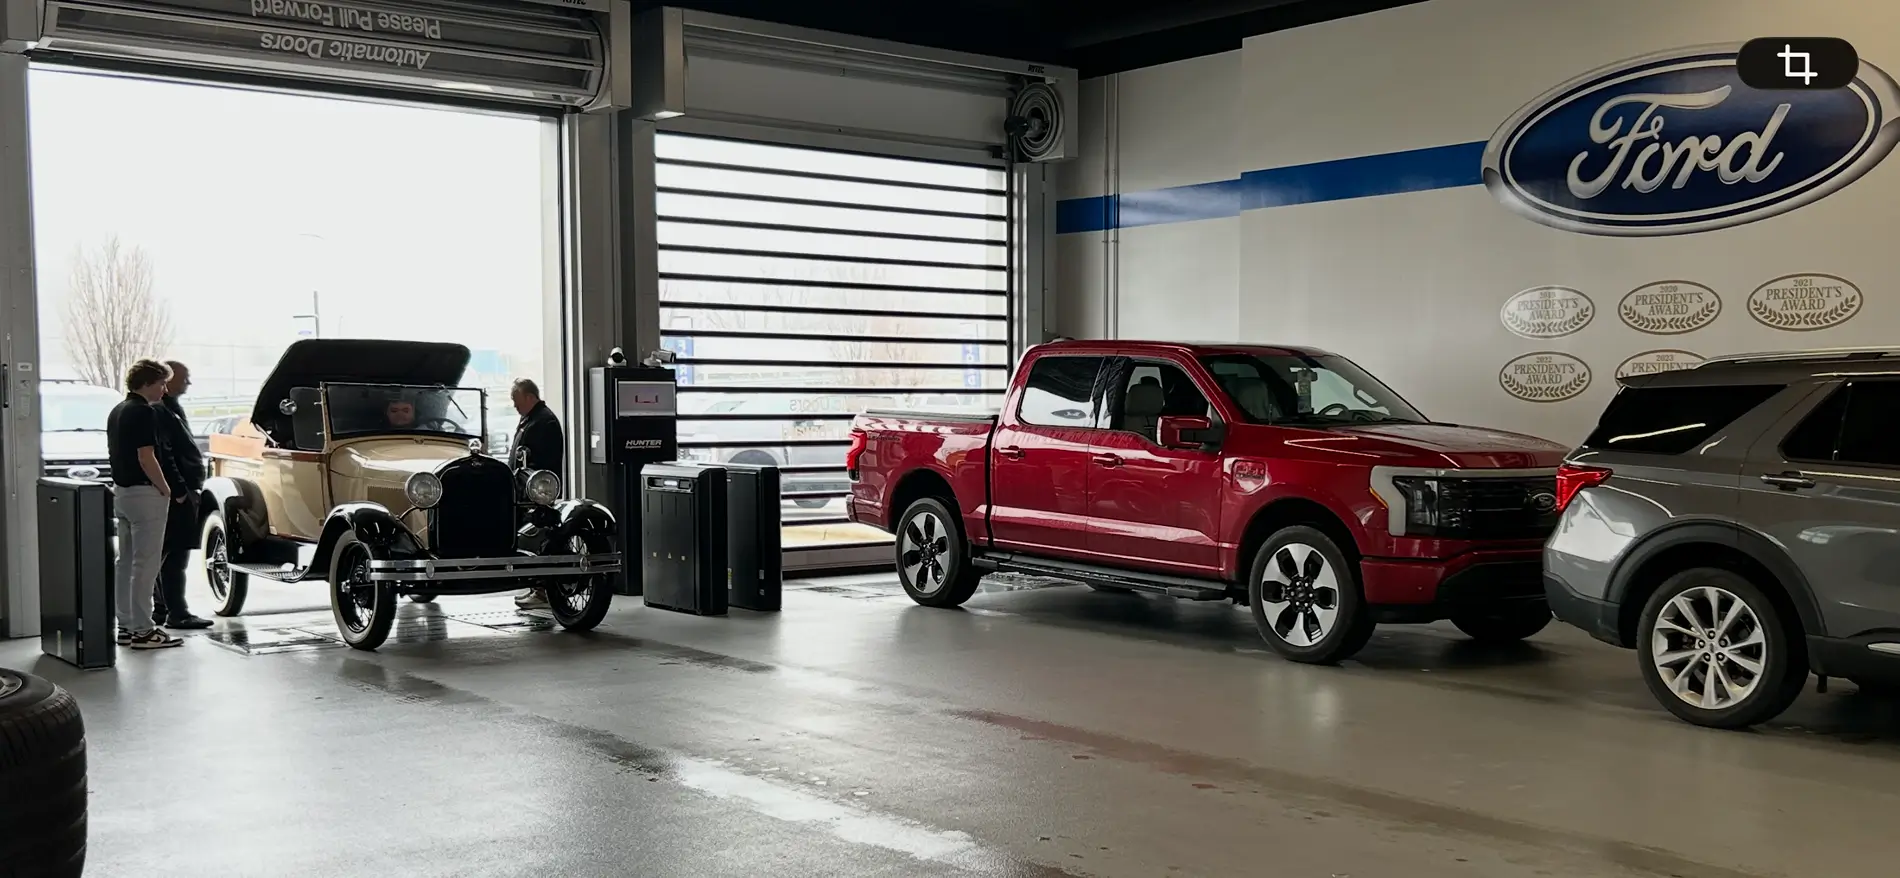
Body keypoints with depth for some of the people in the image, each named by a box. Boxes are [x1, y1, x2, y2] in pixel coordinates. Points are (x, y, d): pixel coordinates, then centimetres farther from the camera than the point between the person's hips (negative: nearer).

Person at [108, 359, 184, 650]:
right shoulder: (144, 412, -17)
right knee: (145, 564, -7)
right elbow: (146, 458, -22)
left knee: (126, 562, 13)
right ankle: (143, 631, -5)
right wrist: (165, 489, -11)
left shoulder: (117, 411, 13)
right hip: (145, 494, -10)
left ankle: (126, 626, 18)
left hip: (122, 491, 10)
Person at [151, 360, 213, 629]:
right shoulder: (161, 410, -15)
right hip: (177, 494, -11)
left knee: (167, 554, 15)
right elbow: (163, 455, -22)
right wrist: (180, 490, -24)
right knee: (175, 554, -8)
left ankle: (162, 608, 22)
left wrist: (190, 487, 21)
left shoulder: (171, 407, 18)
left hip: (183, 489, 11)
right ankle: (177, 613, -6)